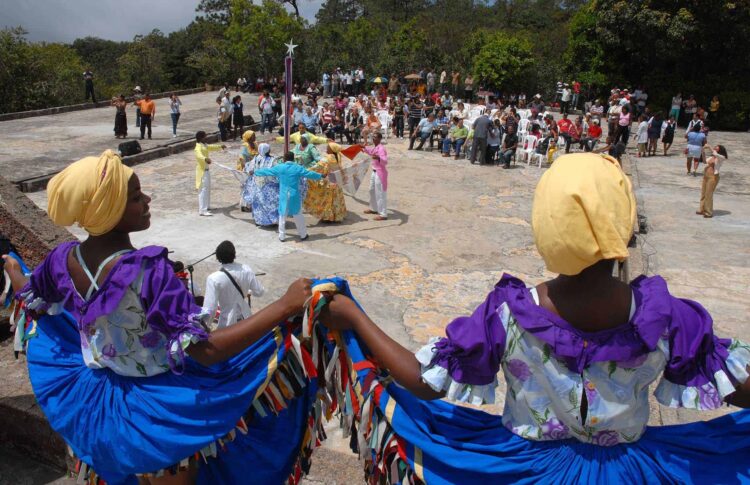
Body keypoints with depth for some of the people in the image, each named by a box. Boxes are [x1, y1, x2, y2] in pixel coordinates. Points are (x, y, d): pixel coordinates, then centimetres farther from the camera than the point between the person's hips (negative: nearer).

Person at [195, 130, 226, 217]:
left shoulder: (204, 145, 11)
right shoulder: (198, 147, -20)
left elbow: (211, 147, 33)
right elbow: (199, 155, -42)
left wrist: (220, 146, 46)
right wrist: (205, 159, -62)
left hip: (206, 170, 10)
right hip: (202, 171, -10)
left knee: (207, 189, 18)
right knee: (203, 190, -11)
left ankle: (206, 207, 30)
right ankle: (202, 210, -11)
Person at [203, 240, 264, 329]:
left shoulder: (214, 278, -25)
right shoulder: (246, 270, -13)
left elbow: (210, 309, -24)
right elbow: (259, 292, -2)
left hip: (227, 324, -4)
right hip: (245, 319, 4)